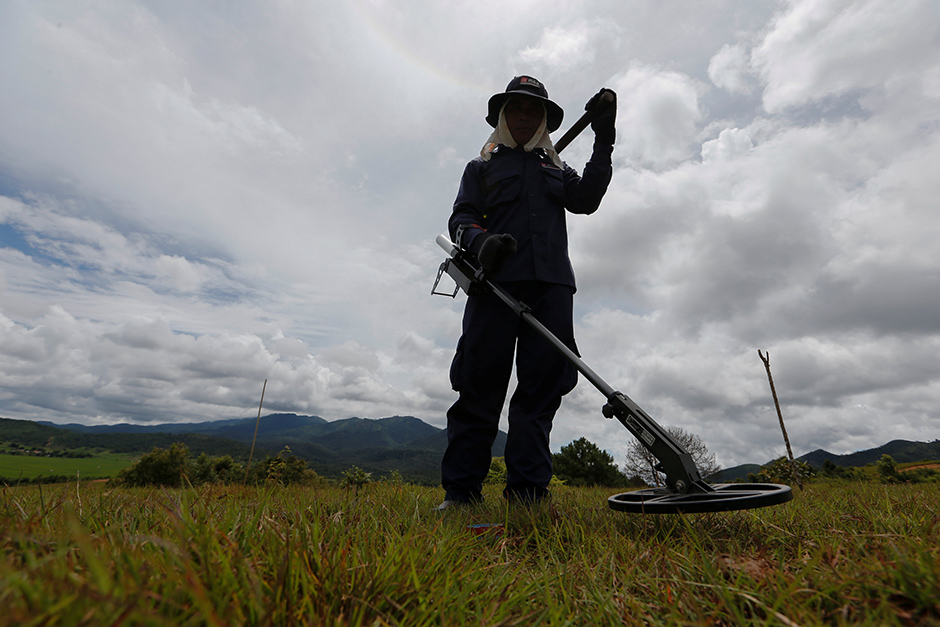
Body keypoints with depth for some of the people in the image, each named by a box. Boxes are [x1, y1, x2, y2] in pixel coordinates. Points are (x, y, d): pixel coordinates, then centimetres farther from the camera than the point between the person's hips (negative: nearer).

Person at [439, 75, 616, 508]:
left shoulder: (557, 170, 30)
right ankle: (460, 491, -1)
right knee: (480, 386, -8)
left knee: (542, 387, -3)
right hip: (496, 282, -2)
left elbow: (586, 200, 12)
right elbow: (460, 218, 9)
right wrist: (480, 239, -13)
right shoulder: (482, 167, 23)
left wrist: (603, 141, 5)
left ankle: (527, 492, 4)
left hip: (550, 284, 3)